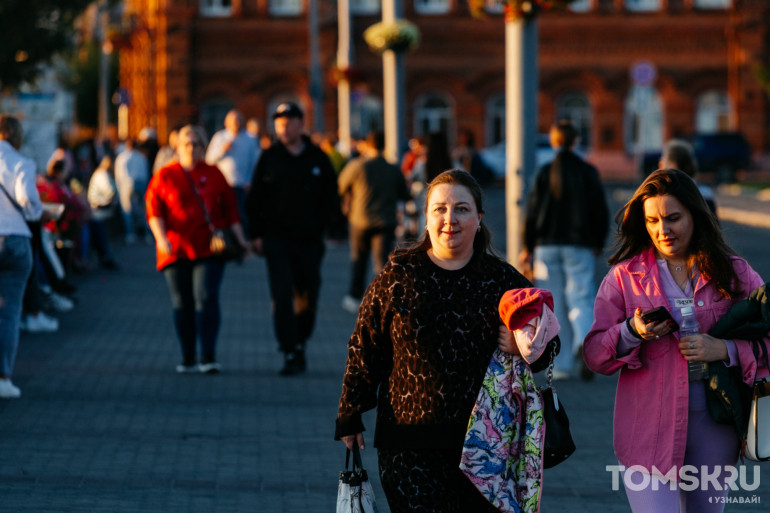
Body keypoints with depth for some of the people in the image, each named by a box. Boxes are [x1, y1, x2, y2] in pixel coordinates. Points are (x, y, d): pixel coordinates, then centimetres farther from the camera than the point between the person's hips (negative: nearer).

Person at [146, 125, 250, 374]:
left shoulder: (214, 175, 11)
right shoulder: (164, 176, 7)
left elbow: (230, 210, 14)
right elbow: (154, 211, 1)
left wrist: (240, 239, 5)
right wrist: (161, 238, -14)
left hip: (208, 249, 0)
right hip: (176, 250, 1)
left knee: (206, 298, -13)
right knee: (182, 305, 3)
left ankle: (208, 357, -17)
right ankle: (188, 359, 12)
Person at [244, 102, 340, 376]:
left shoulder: (317, 158, 6)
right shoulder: (269, 158, 3)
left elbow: (331, 198, 10)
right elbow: (255, 199, 5)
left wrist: (320, 227, -1)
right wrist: (256, 234, -2)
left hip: (309, 240, 2)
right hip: (277, 238, -2)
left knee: (307, 298, 9)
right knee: (282, 295, -12)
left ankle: (299, 345, 29)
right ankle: (291, 353, -12)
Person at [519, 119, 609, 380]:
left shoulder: (545, 173, -2)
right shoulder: (588, 172, 0)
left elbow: (532, 212, -2)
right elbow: (600, 212, 3)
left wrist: (527, 248, 8)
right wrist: (597, 244, 16)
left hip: (547, 246, 0)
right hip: (580, 246, 0)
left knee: (554, 305, 7)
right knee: (581, 299, -1)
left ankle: (562, 365, 5)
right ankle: (585, 342, -31)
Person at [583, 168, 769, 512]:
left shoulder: (734, 274, 5)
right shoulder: (625, 276, 4)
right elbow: (594, 355, 2)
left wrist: (724, 349, -15)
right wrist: (632, 332, -17)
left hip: (713, 428, 2)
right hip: (649, 429, -2)